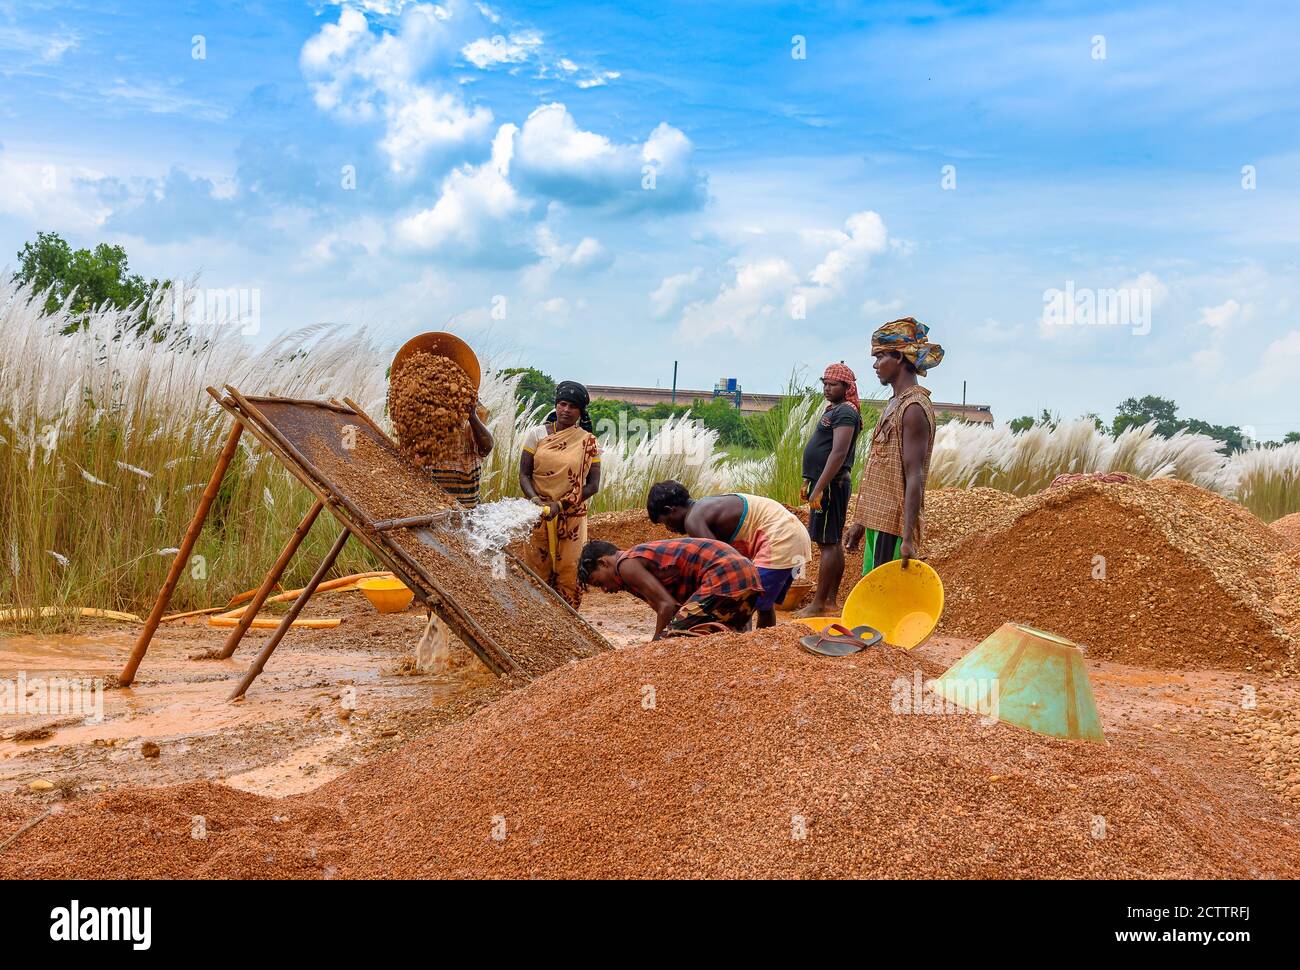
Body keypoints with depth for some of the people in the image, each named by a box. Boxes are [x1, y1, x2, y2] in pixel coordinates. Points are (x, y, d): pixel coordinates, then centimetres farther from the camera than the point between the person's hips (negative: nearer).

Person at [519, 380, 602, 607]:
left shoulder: (588, 442, 2)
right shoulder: (537, 434, 3)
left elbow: (593, 484, -2)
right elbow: (524, 474, 1)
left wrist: (560, 505, -13)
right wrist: (535, 500, -18)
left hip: (571, 519, 0)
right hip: (537, 516, 0)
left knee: (568, 575, 1)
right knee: (537, 573, 3)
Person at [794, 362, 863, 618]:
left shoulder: (844, 412, -14)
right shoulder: (834, 409, 18)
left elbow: (839, 453, -24)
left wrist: (819, 488, -26)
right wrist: (810, 482, 23)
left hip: (832, 483, -11)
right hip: (827, 483, 11)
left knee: (827, 543, -9)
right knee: (832, 543, 12)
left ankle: (818, 605, -9)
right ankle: (831, 601, 17)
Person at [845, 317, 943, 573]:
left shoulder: (913, 408, -13)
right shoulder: (895, 403, 17)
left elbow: (914, 478, -20)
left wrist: (908, 538, -24)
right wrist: (861, 522, 21)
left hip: (893, 525, -10)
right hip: (878, 521, 10)